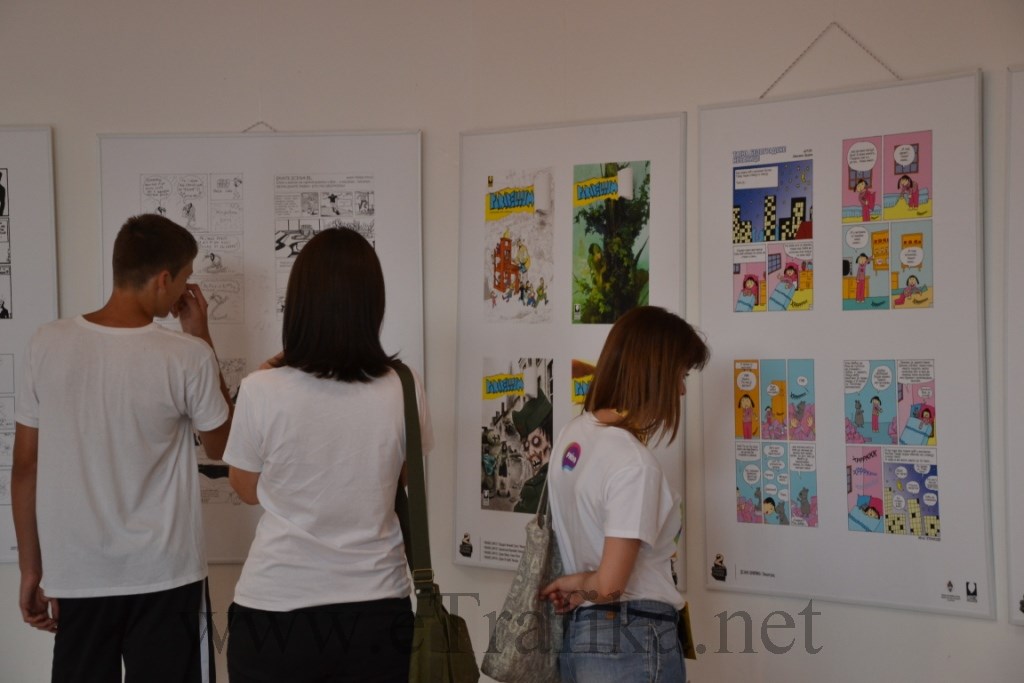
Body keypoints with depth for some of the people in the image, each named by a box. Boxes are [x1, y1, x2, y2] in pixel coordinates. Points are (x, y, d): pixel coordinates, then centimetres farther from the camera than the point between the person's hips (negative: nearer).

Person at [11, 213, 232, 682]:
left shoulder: (47, 344, -5)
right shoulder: (186, 357, -14)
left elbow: (25, 466, 0)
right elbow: (222, 447, 3)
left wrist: (31, 568, 11)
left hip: (74, 577, 3)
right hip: (164, 577, -3)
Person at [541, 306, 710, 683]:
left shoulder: (573, 434, 4)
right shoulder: (634, 463, -21)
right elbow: (610, 583, -22)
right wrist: (579, 583, -3)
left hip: (578, 636, 8)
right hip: (633, 644, -8)